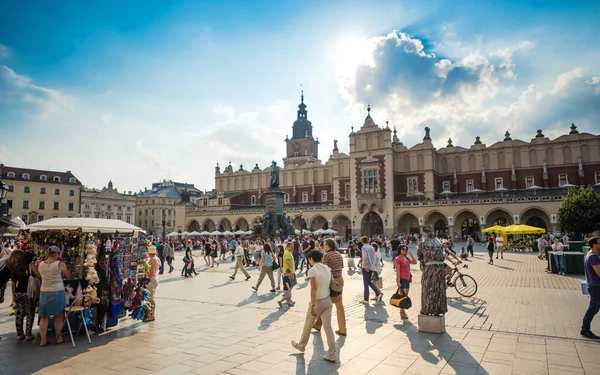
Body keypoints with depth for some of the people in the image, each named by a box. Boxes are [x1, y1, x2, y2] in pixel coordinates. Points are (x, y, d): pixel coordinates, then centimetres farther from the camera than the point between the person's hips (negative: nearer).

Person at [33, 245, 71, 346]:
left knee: (44, 316, 11)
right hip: (57, 291, -3)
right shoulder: (60, 264, -10)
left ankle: (43, 340, 15)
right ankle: (58, 338, 17)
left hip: (44, 292, 4)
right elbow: (68, 276, -1)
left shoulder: (40, 264, 2)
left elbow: (39, 275, 19)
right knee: (58, 316, 9)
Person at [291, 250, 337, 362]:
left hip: (318, 301, -6)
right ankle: (331, 355, 7)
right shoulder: (327, 268, 3)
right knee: (328, 327, 8)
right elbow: (331, 284, 5)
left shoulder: (312, 270, -16)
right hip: (328, 300, 6)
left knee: (308, 325, 16)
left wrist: (312, 305, -20)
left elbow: (313, 288, -21)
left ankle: (301, 345, 37)